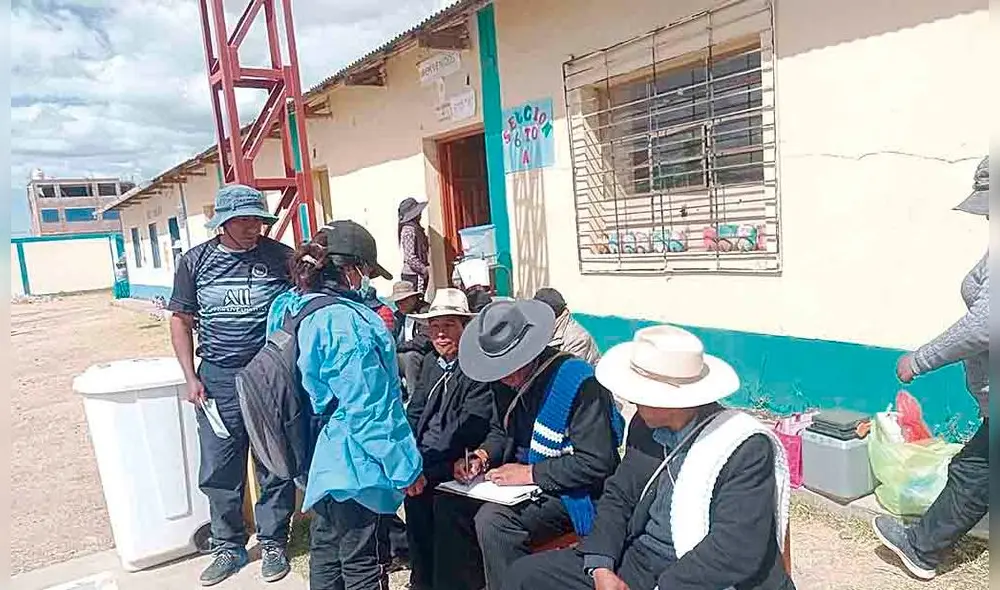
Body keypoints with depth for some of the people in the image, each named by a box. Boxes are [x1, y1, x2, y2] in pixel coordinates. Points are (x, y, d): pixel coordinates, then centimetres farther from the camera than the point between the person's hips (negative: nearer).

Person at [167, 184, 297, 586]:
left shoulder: (281, 257, -3)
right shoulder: (195, 262, 3)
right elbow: (181, 320, 9)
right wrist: (191, 378, 2)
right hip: (218, 379, 2)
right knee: (219, 470, 10)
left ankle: (273, 544, 26)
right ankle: (229, 547, 29)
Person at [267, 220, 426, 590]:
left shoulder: (287, 308, 3)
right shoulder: (347, 323, -25)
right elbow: (372, 409, -24)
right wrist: (406, 468, -16)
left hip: (319, 463, 9)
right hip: (355, 467, -9)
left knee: (325, 557, 22)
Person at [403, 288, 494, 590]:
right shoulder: (432, 361, 11)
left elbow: (469, 427, -19)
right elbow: (414, 410, 14)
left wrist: (422, 461, -20)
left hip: (459, 460, -7)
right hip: (422, 452, 7)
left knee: (416, 484, -20)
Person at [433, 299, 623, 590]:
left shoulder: (579, 382, -23)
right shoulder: (505, 381, 1)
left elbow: (597, 463, -23)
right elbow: (500, 432, 17)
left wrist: (530, 473, -21)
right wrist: (483, 456, -5)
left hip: (572, 494, -8)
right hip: (523, 481, 8)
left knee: (492, 520, -28)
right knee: (448, 505, -4)